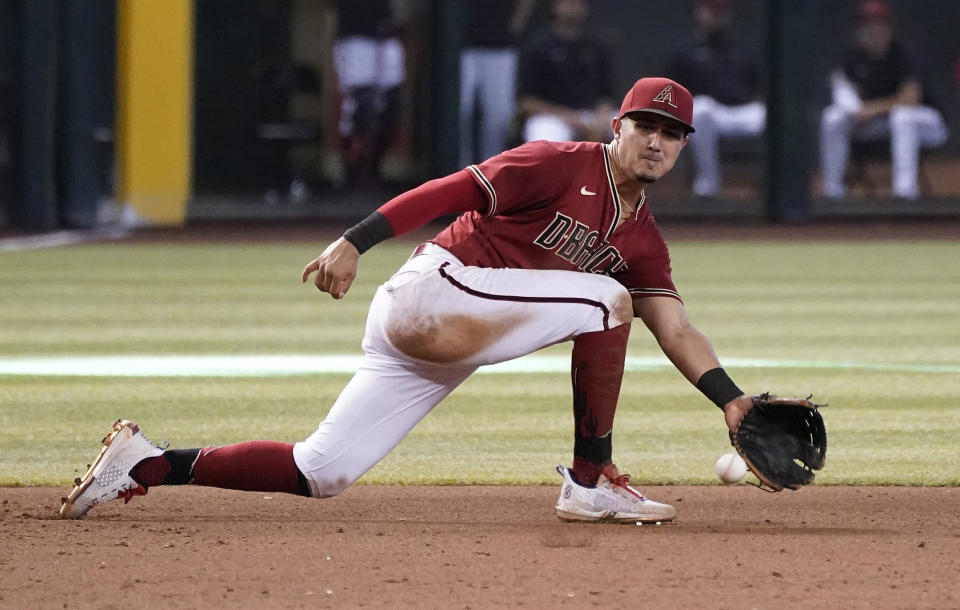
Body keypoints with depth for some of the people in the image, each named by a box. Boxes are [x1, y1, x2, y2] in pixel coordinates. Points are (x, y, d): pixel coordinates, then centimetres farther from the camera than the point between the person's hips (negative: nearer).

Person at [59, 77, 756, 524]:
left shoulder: (642, 238, 17)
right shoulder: (563, 166, -7)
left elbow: (677, 331, 12)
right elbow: (453, 191, -13)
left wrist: (732, 399, -3)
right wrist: (356, 242, -23)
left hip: (444, 337, 8)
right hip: (432, 289, -8)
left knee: (317, 473, 2)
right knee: (605, 298, -13)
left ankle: (147, 464, 7)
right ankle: (591, 483, -11)